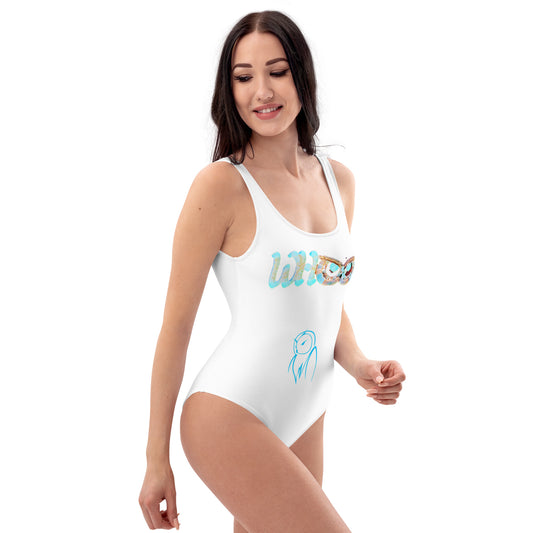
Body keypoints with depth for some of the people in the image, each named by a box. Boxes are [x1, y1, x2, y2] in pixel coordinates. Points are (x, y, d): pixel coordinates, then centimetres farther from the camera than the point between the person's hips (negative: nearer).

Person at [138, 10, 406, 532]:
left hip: (304, 421, 7)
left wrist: (357, 362, 0)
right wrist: (156, 459, -7)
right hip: (230, 414, -7)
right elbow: (176, 324, -10)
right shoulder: (221, 184, -13)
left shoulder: (338, 180, 7)